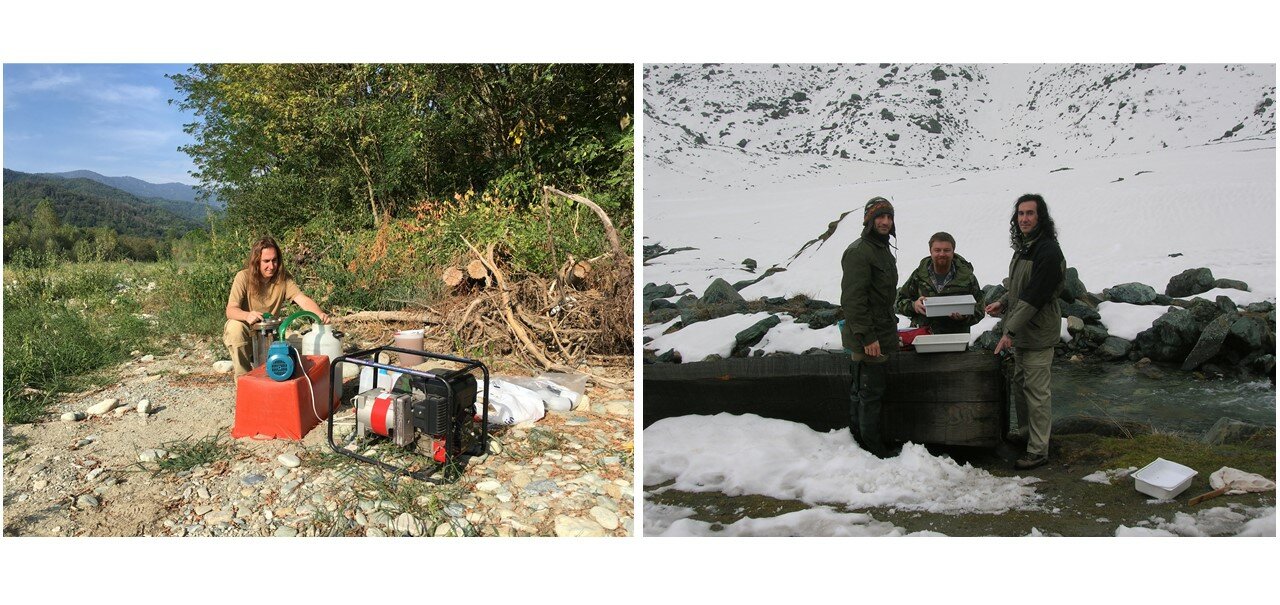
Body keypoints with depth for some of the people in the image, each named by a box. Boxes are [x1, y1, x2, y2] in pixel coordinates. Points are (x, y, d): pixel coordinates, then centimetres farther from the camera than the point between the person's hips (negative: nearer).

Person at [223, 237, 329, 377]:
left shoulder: (283, 278, -11)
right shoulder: (244, 277, -18)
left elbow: (303, 299, -24)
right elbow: (230, 310, -26)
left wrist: (319, 314, -46)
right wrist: (247, 315, -50)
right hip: (240, 334, -3)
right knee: (236, 327, -35)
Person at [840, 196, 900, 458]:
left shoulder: (883, 250, 16)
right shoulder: (859, 251, -16)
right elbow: (853, 298, -22)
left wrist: (891, 326, 23)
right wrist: (867, 336, -24)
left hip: (880, 334, 10)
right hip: (867, 339, -10)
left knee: (862, 390, 16)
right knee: (870, 392, -3)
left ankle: (859, 437, 26)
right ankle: (874, 448, 4)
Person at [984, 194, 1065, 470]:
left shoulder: (1047, 251, -20)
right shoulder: (1023, 247, 11)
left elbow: (1034, 297, -24)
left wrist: (1010, 331, -23)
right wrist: (1003, 302, 7)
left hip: (1038, 334, -9)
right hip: (1021, 333, 9)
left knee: (1036, 391, -3)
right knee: (1020, 383, 21)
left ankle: (1038, 450, 5)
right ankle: (1026, 430, 38)